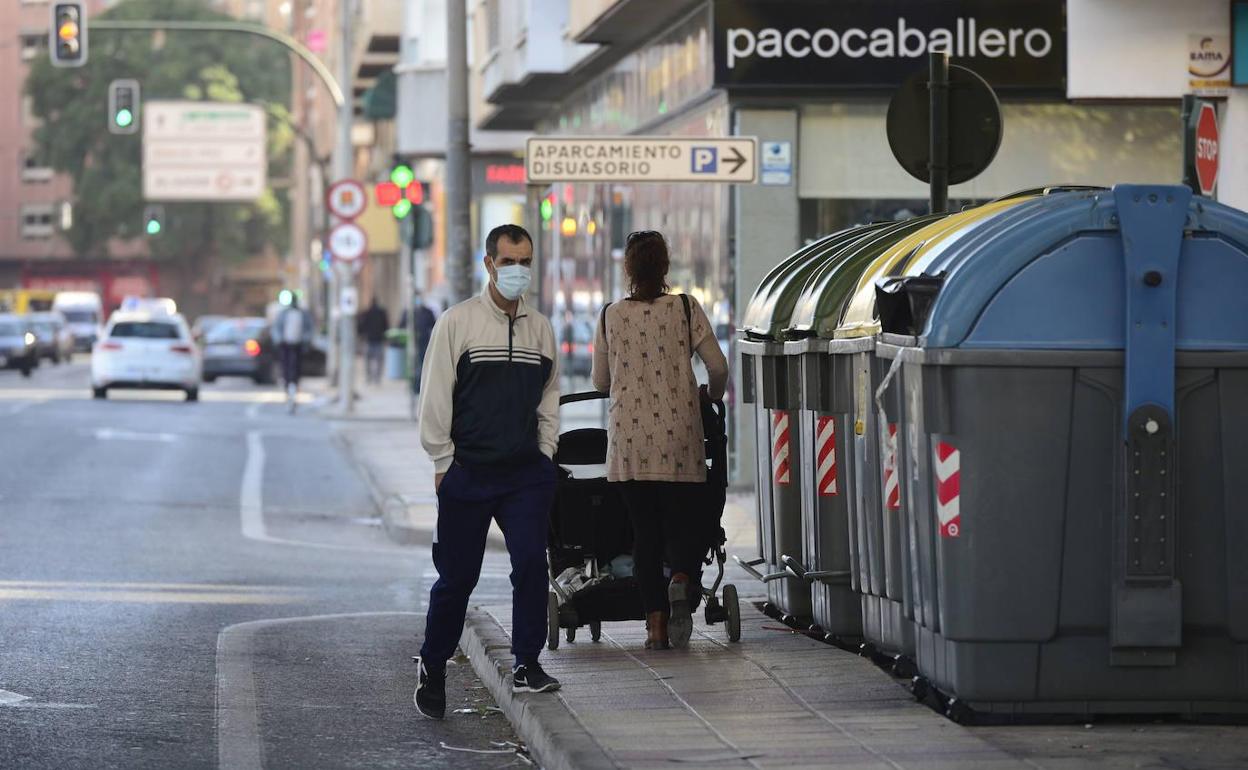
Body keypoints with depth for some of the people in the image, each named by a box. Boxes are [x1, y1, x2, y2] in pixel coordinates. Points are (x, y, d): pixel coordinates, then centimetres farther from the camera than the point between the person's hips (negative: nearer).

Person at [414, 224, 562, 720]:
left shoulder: (541, 329, 10)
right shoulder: (458, 323, -3)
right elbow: (435, 398, -1)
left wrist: (545, 455, 11)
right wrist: (444, 462, -3)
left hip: (526, 474, 3)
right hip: (468, 473, -3)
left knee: (531, 562, -12)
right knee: (456, 576, 4)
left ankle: (526, 665, -4)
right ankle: (432, 667, 20)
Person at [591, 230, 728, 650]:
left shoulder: (611, 316, 4)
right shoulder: (685, 309, -1)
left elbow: (600, 381, 12)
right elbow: (718, 367, -2)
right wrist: (711, 394, 20)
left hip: (629, 437, 1)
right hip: (678, 436, -1)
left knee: (644, 532, 6)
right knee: (683, 524, 5)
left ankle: (656, 622, 0)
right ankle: (682, 581, -26)